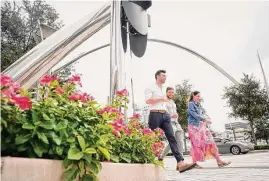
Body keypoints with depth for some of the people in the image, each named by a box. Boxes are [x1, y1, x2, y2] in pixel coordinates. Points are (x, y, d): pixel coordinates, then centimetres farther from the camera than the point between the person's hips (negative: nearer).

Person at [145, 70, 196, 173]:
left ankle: (180, 163, -16)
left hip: (165, 115, 6)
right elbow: (148, 100, -11)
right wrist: (161, 99, -8)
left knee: (172, 138, -8)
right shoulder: (151, 88, 4)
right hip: (155, 115, -6)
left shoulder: (164, 89, 26)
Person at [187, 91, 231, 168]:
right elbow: (194, 115, -16)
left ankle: (219, 161, -2)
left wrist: (205, 121, 5)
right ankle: (194, 163, 5)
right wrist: (205, 119, -20)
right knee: (196, 144, -5)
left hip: (201, 126, 8)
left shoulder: (198, 105, 20)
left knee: (210, 142, -1)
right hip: (194, 126, -7)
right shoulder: (191, 104, -4)